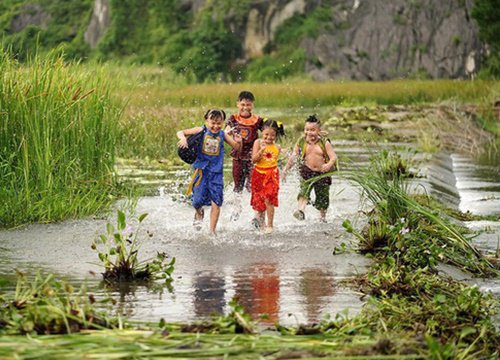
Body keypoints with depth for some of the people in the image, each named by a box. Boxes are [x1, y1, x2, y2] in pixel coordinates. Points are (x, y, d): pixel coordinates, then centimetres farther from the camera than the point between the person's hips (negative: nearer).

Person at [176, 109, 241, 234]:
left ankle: (212, 230, 9)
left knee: (216, 203, -2)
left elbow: (236, 146, 6)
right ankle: (198, 213, 32)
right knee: (198, 200, -6)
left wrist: (238, 142, -16)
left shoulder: (222, 134, 3)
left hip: (216, 172, 1)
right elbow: (180, 132, -2)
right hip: (202, 170, -1)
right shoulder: (201, 131, -2)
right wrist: (183, 139, -24)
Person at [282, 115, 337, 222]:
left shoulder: (325, 143, -6)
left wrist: (329, 165, -33)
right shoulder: (301, 142, 0)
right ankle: (301, 211, -39)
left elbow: (333, 157, -12)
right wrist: (286, 169, 5)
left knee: (323, 197, 10)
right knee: (304, 191, -24)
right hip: (307, 172, 0)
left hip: (322, 173, 0)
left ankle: (323, 217, 30)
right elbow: (293, 157, 8)